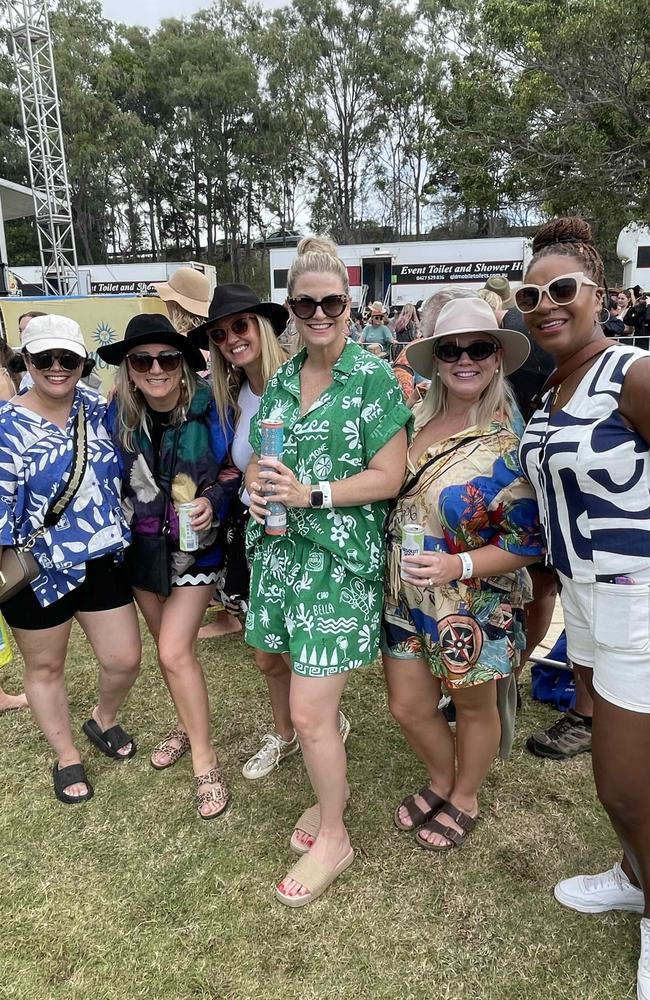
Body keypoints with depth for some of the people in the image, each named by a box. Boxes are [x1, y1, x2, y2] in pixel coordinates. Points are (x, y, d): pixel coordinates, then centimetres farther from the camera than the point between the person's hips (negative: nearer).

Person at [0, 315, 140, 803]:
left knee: (125, 659, 10)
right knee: (46, 667, 15)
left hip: (103, 560, 4)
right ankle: (67, 757, 38)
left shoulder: (96, 407, 0)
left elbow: (119, 472, 14)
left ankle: (104, 721, 42)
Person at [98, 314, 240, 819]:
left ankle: (205, 759, 11)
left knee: (175, 652, -8)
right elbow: (112, 477, 6)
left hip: (195, 546, -4)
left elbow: (233, 472, -6)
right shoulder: (120, 414, -9)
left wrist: (213, 503, -24)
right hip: (143, 545, 4)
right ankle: (189, 723, 43)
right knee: (169, 646, 18)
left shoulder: (208, 409, -18)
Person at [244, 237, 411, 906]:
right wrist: (256, 486, -6)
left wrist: (310, 494, -20)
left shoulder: (373, 377, -6)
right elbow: (259, 459, 17)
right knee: (314, 691, 16)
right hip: (281, 554, 6)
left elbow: (388, 476, -11)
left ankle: (333, 837, 24)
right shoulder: (281, 379, 11)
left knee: (310, 714, -2)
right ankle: (334, 788, 44)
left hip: (341, 563, -5)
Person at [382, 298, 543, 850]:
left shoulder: (512, 441, -16)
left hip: (474, 602, -5)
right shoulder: (418, 419, 0)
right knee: (408, 707, 15)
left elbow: (530, 540, -15)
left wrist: (458, 565, -27)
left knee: (474, 705, 17)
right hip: (407, 595, 5)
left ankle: (465, 799, 44)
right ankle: (441, 781, 46)